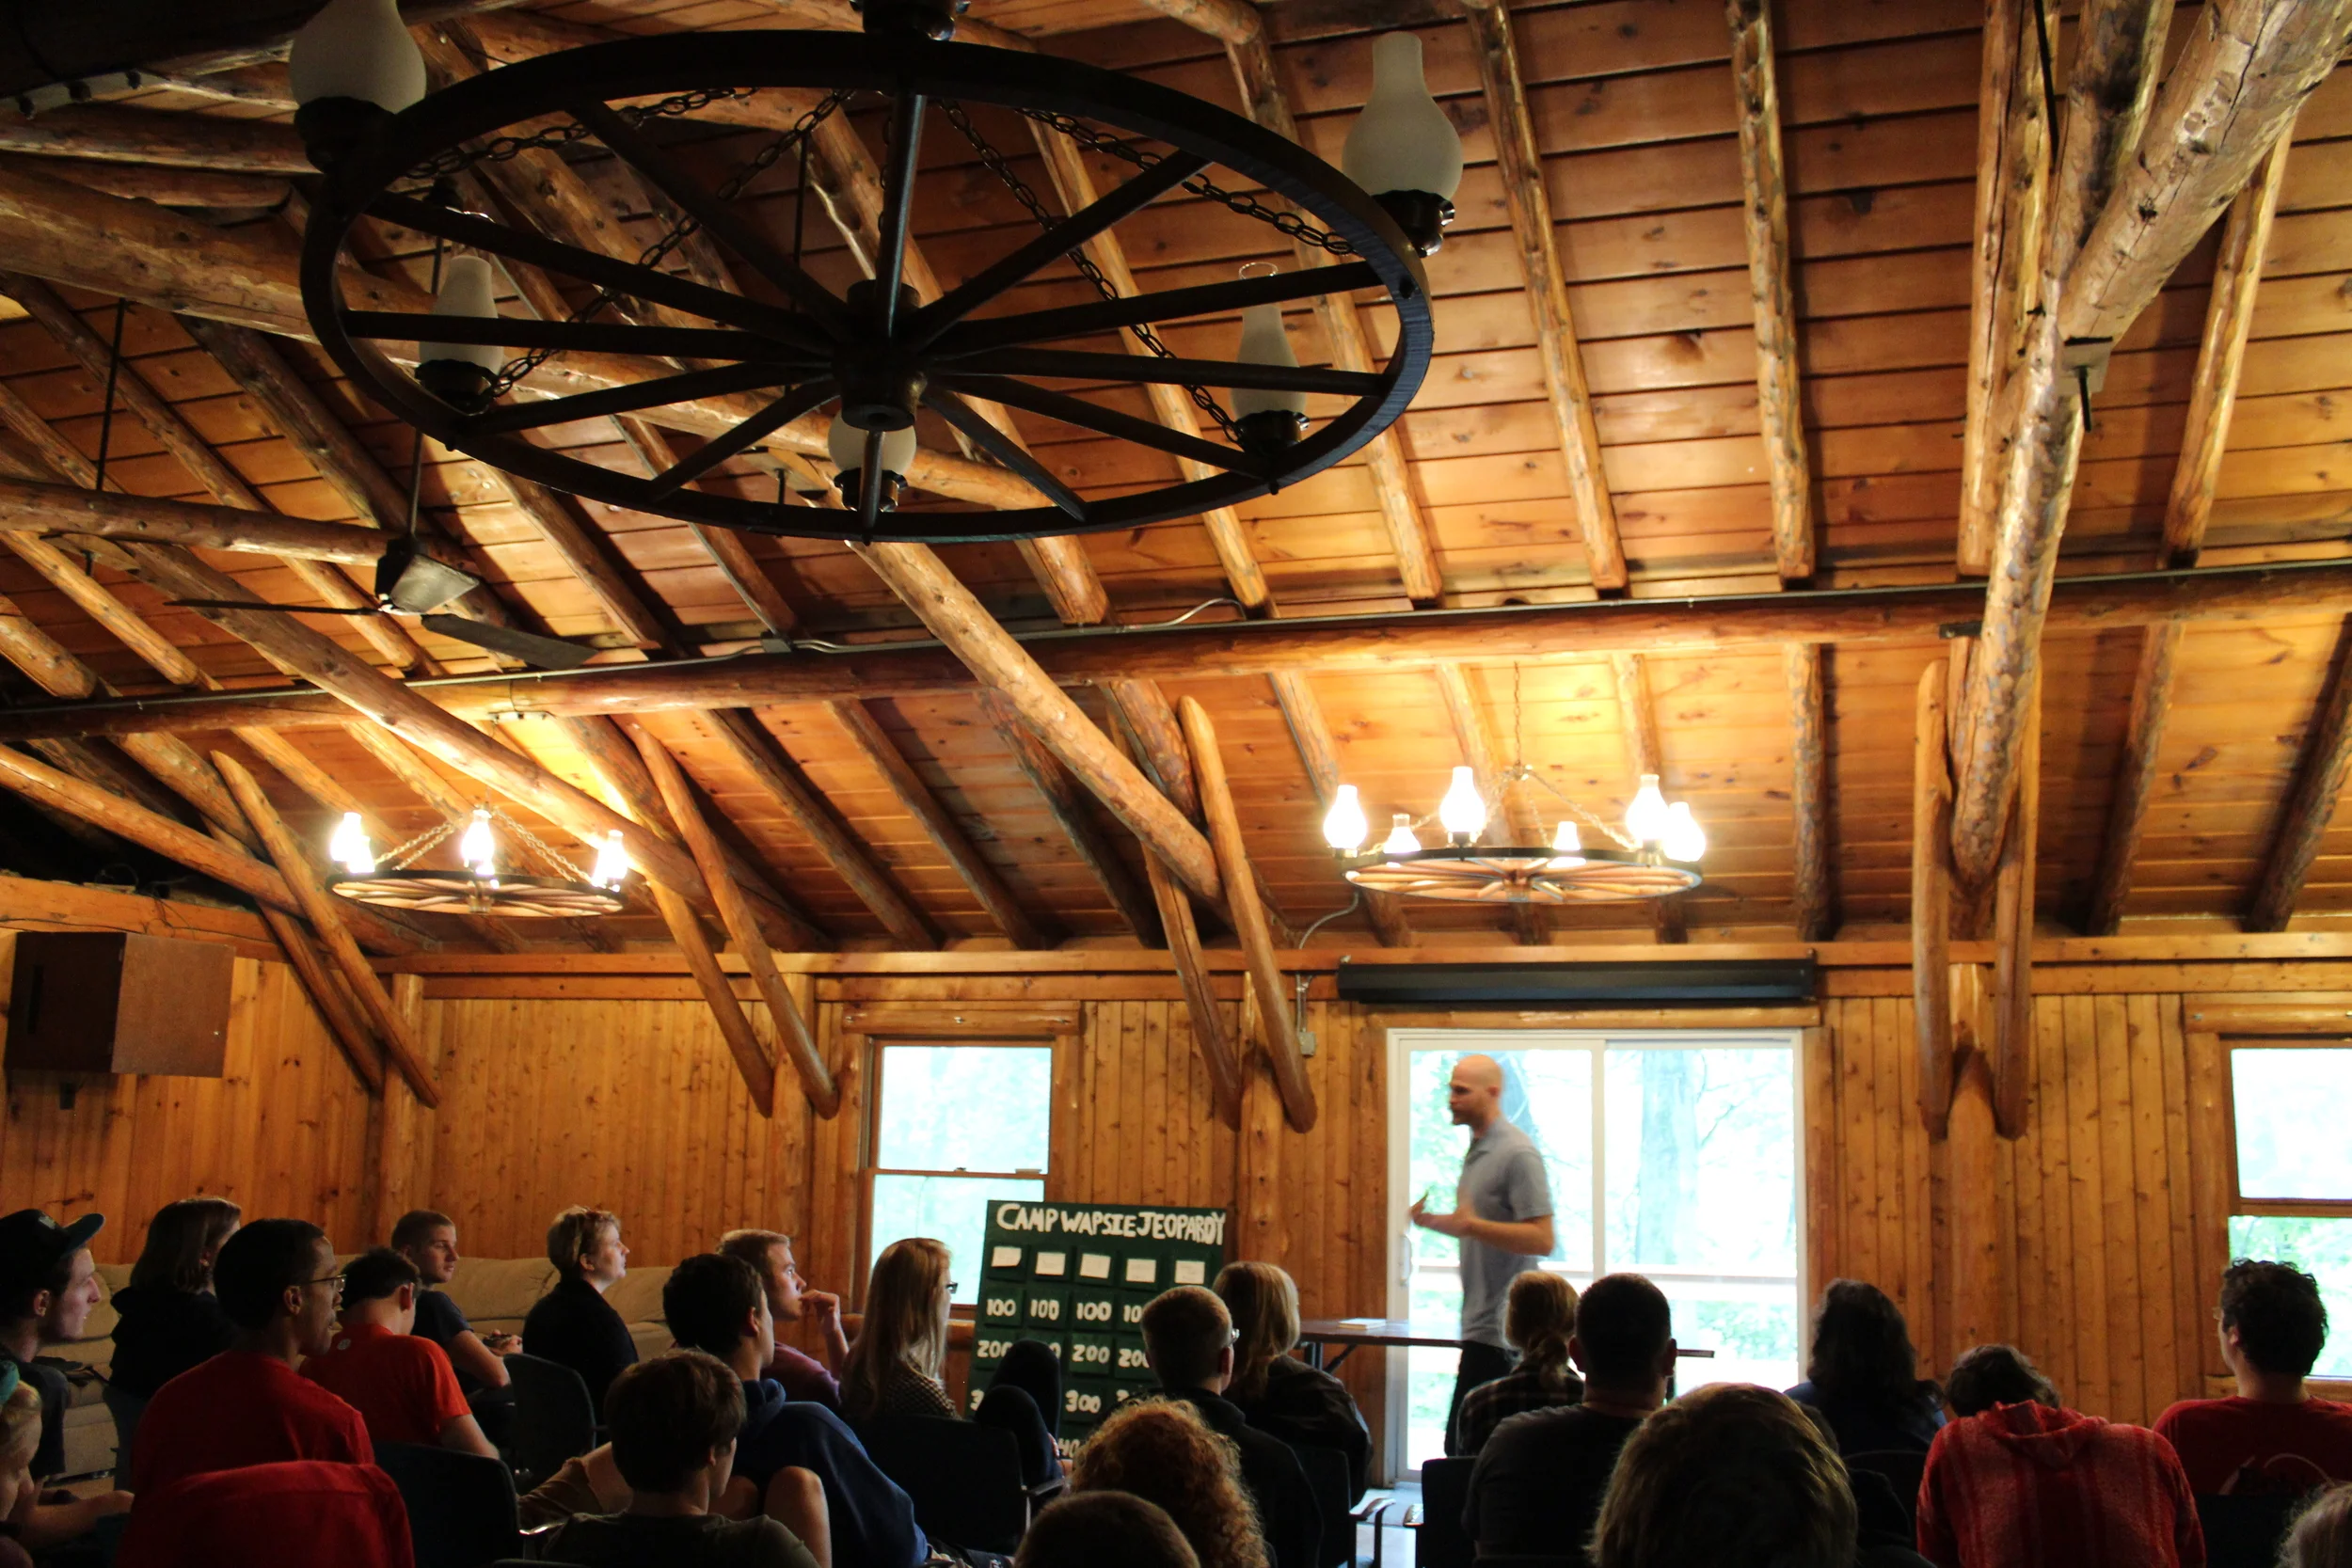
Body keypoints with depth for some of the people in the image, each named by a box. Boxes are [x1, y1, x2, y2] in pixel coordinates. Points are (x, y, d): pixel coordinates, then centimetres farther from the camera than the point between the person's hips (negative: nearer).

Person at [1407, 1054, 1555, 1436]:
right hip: (1482, 1323, 9)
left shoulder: (1517, 1154, -14)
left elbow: (1541, 1239, -21)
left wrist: (1469, 1224, -28)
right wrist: (1434, 1221, 9)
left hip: (1500, 1329, -9)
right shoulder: (1477, 1150, 15)